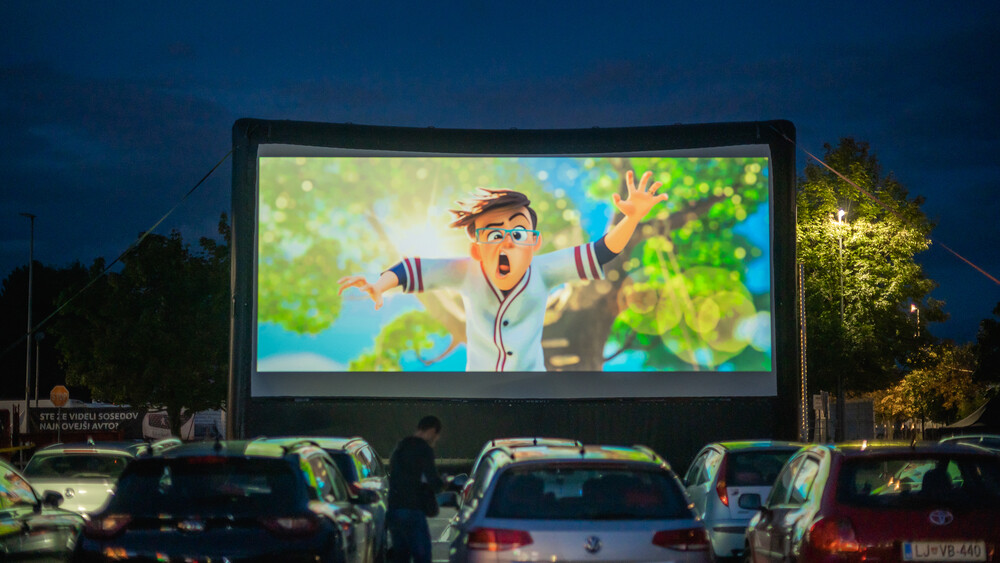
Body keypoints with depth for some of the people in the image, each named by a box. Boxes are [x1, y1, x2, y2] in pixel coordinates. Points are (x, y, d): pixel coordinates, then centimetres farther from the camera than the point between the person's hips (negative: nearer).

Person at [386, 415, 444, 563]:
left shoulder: (400, 447, 18)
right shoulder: (424, 449, -9)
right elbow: (434, 483, -12)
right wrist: (442, 483, 8)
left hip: (392, 510, 8)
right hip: (411, 511, -8)